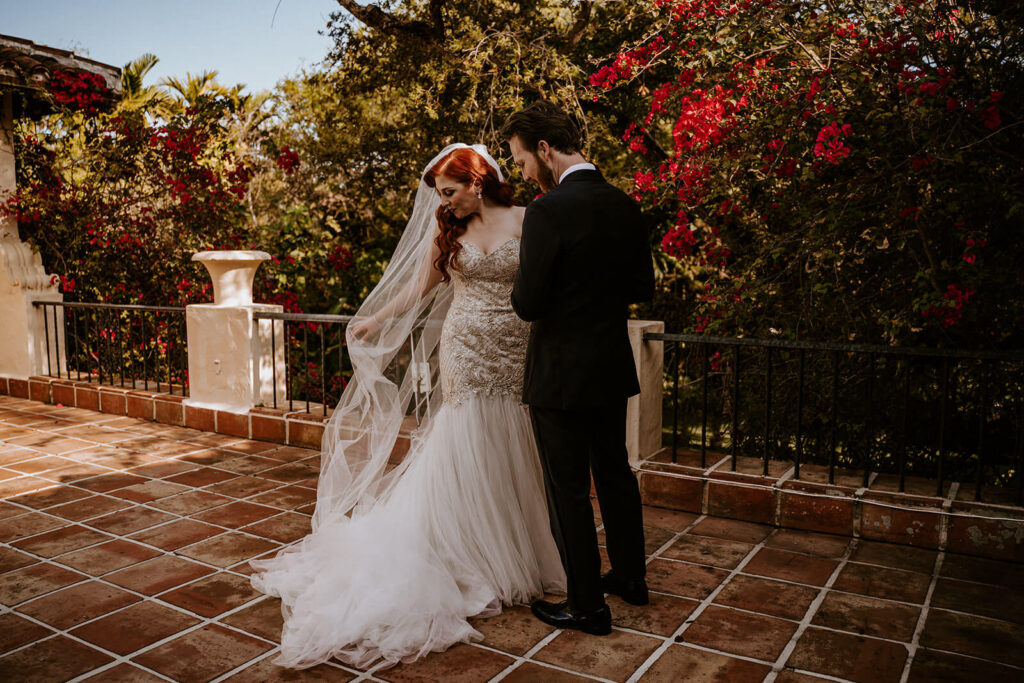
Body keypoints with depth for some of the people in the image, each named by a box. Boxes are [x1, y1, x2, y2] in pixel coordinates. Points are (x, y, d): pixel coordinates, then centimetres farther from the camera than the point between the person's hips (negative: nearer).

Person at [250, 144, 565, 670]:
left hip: (516, 356, 0)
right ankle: (473, 561, 15)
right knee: (463, 454, 0)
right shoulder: (445, 228, 7)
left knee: (507, 457, 5)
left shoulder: (523, 220, 1)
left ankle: (516, 555, 23)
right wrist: (374, 322, 21)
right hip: (466, 355, 1)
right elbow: (419, 286, 16)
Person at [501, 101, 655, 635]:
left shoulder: (548, 211, -20)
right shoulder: (626, 206, 3)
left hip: (561, 374, -7)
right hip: (613, 367, 8)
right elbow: (642, 288, 10)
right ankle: (631, 576, 38)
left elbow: (527, 305, -19)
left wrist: (522, 283, 1)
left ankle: (587, 606, 20)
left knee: (568, 490, 6)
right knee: (614, 472, 21)